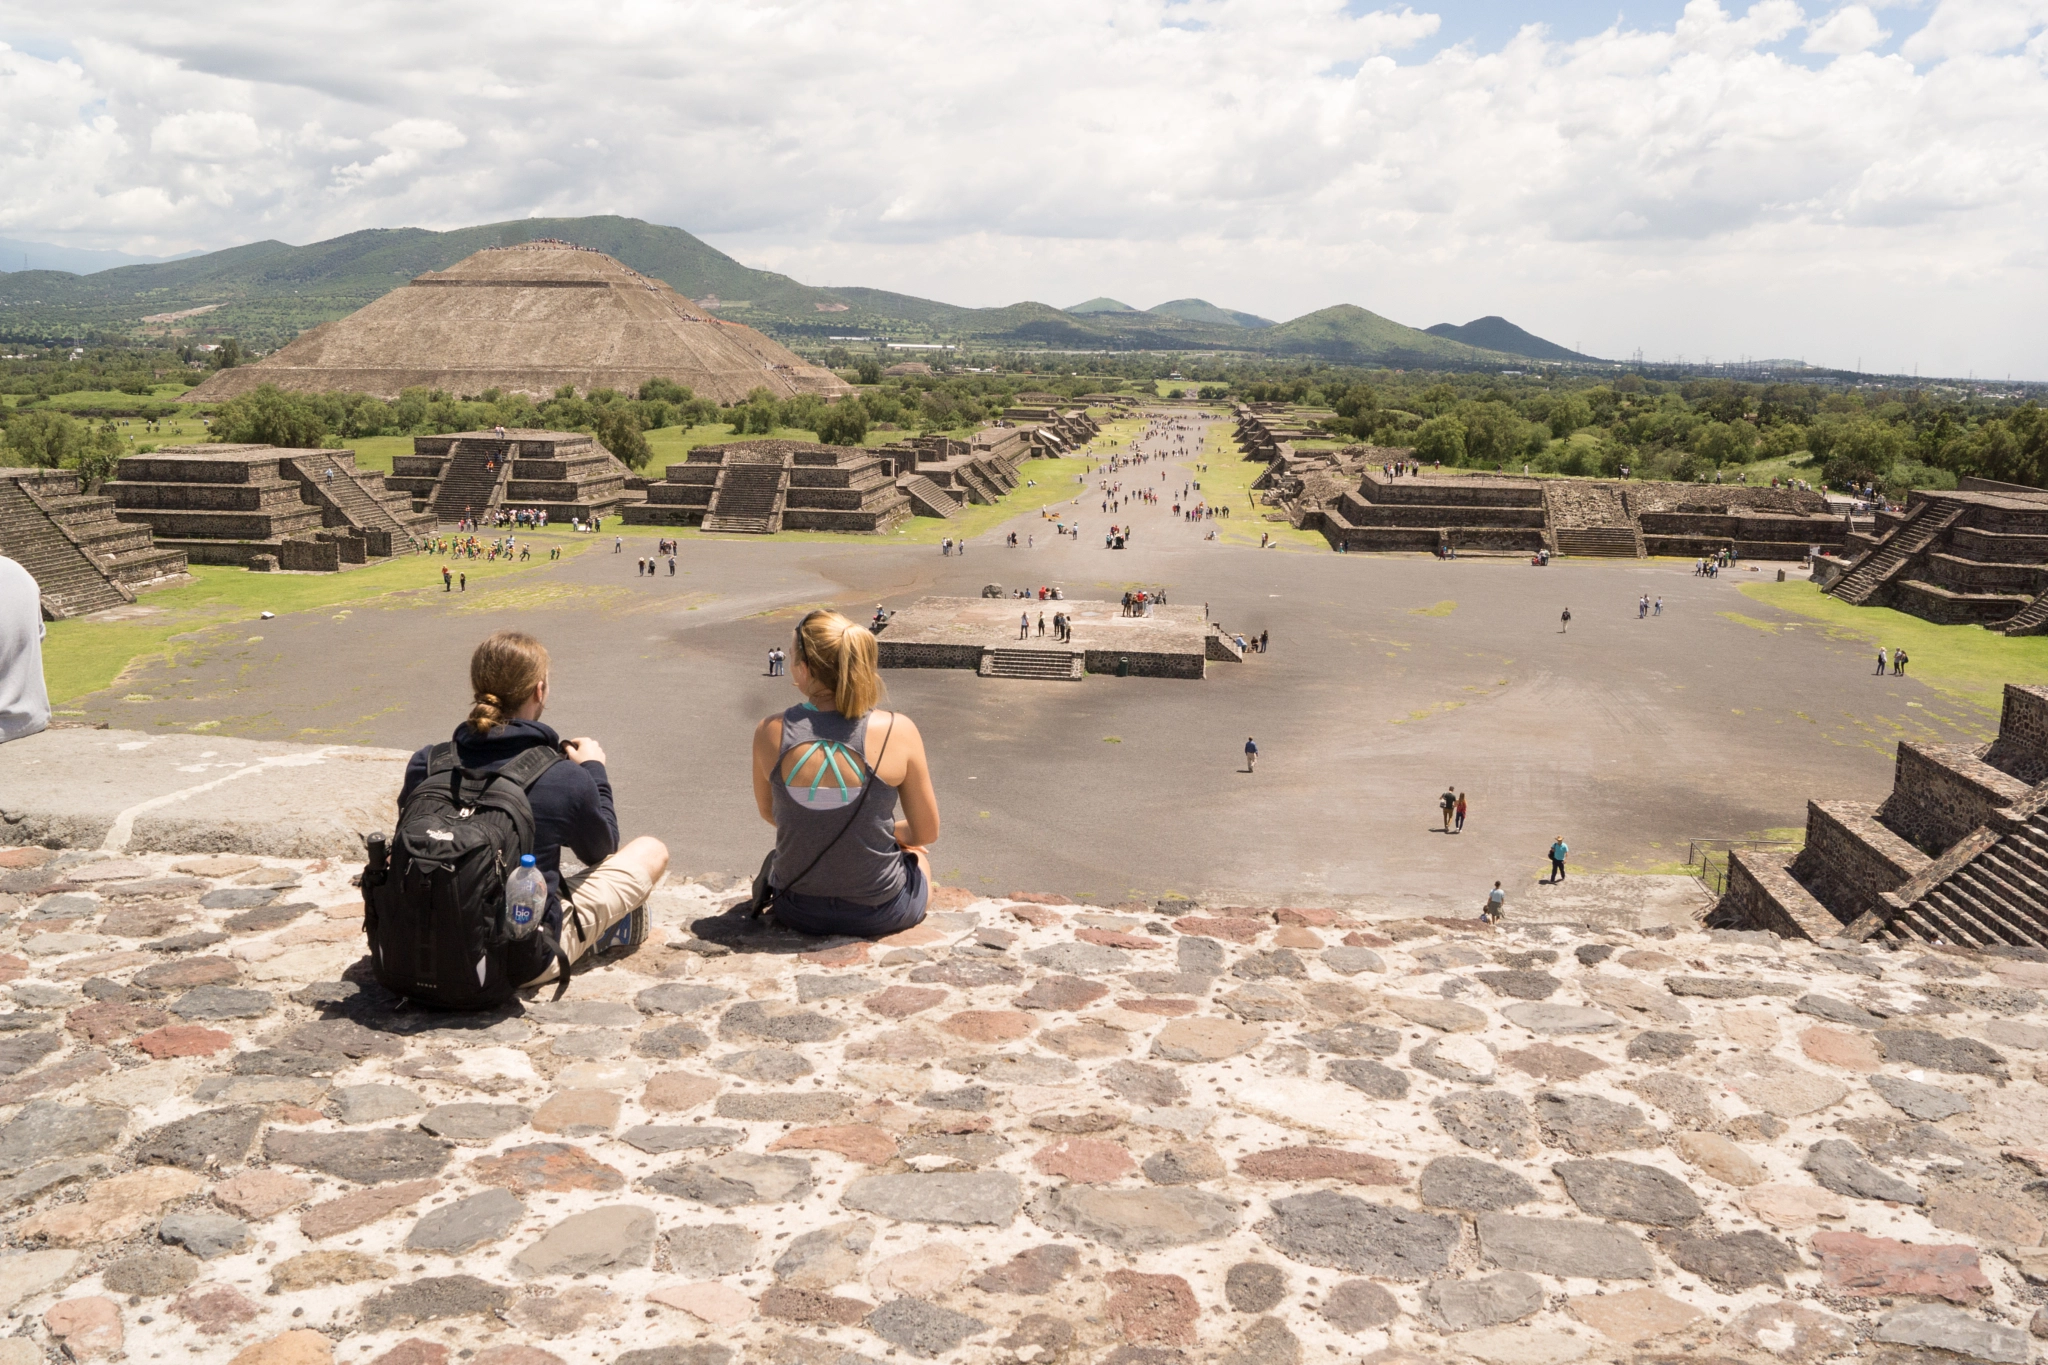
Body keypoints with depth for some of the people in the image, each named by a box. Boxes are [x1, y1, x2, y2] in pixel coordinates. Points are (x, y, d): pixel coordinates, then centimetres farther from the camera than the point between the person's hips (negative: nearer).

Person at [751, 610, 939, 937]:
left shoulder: (770, 733, -15)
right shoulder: (898, 731, -19)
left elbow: (768, 813, 5)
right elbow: (927, 832, -7)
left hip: (797, 910, 1)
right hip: (880, 914, -1)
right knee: (917, 855, 35)